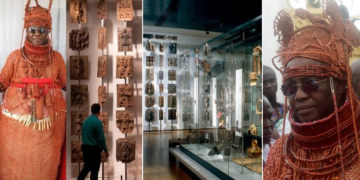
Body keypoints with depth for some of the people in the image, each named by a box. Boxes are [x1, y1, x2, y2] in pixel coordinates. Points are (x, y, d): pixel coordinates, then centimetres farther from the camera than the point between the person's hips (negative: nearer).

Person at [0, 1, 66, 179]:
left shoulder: (56, 57, 0)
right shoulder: (15, 56, -1)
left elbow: (66, 84, 5)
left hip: (47, 121, 0)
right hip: (17, 119, 0)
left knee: (44, 161, 11)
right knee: (16, 159, 13)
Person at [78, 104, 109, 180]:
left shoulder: (86, 120, 6)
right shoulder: (97, 121, -18)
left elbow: (83, 134, 14)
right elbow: (101, 138, -18)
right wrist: (106, 150, -10)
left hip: (85, 147, 8)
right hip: (94, 148, -7)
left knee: (86, 168, 18)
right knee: (94, 170, 4)